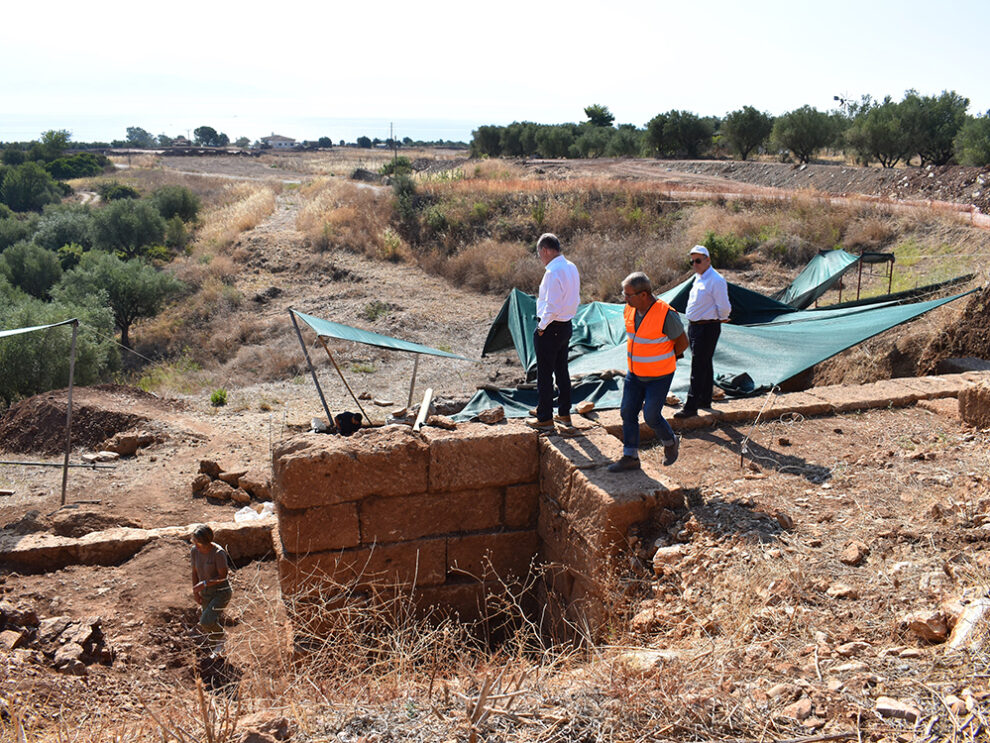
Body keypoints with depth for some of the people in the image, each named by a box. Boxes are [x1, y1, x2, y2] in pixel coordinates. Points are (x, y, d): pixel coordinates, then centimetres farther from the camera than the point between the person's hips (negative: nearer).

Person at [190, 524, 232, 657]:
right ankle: (219, 650, 42)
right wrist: (195, 592, 3)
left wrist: (204, 583, -26)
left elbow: (223, 576, -21)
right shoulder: (195, 551, -5)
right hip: (206, 593, 7)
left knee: (206, 622, -22)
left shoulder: (218, 553, -24)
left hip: (221, 592, -7)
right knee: (205, 626, 15)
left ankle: (220, 639, 11)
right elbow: (195, 572, 7)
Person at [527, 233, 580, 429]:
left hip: (550, 329, -9)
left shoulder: (553, 272, -22)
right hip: (566, 326, 9)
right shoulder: (571, 267, 6)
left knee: (544, 375, 2)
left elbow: (552, 306, -26)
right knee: (562, 371, 18)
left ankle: (545, 418, 10)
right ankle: (564, 414, 28)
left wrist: (541, 327, -14)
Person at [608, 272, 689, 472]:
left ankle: (670, 443, 27)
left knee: (651, 416, -3)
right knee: (628, 412, 4)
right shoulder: (629, 310, -4)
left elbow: (682, 342, -9)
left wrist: (666, 360, 5)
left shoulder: (666, 315, -24)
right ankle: (630, 457, 16)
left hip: (659, 376, -6)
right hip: (635, 373, 6)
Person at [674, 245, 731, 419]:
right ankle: (705, 400, 29)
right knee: (704, 365, 18)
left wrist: (720, 319, 1)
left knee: (698, 367, -9)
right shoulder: (698, 278, 13)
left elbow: (724, 307, -16)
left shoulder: (716, 280, -16)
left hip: (707, 328, -9)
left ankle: (691, 407, -7)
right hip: (694, 326, 9)